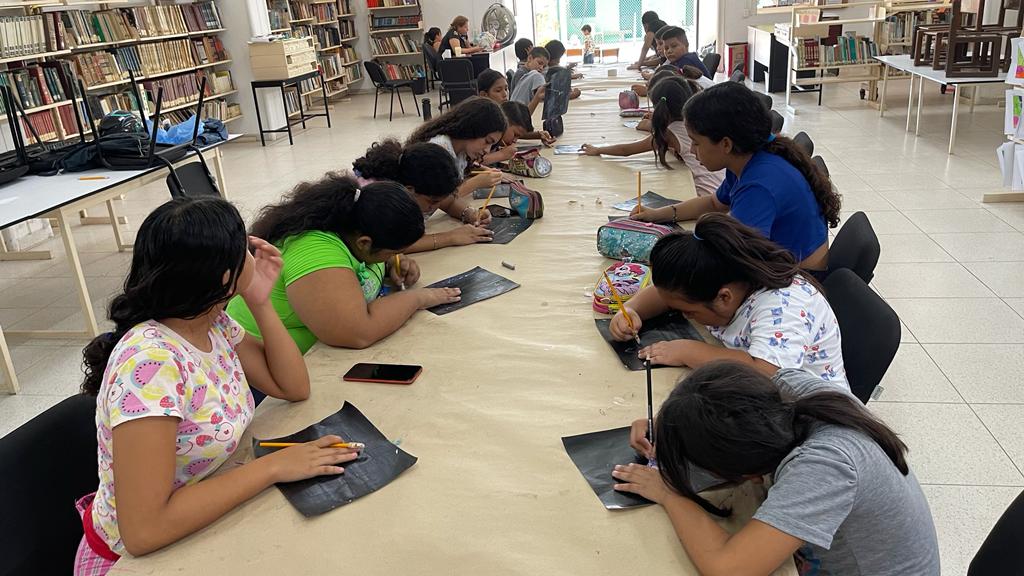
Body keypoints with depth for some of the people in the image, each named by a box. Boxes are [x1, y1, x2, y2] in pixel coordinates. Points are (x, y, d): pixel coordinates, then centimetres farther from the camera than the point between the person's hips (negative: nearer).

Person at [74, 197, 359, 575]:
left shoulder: (213, 325, -7)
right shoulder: (150, 361, -31)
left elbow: (294, 388, 1)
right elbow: (144, 529, -33)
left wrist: (260, 303, -9)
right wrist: (272, 466, -29)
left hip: (199, 528, 7)